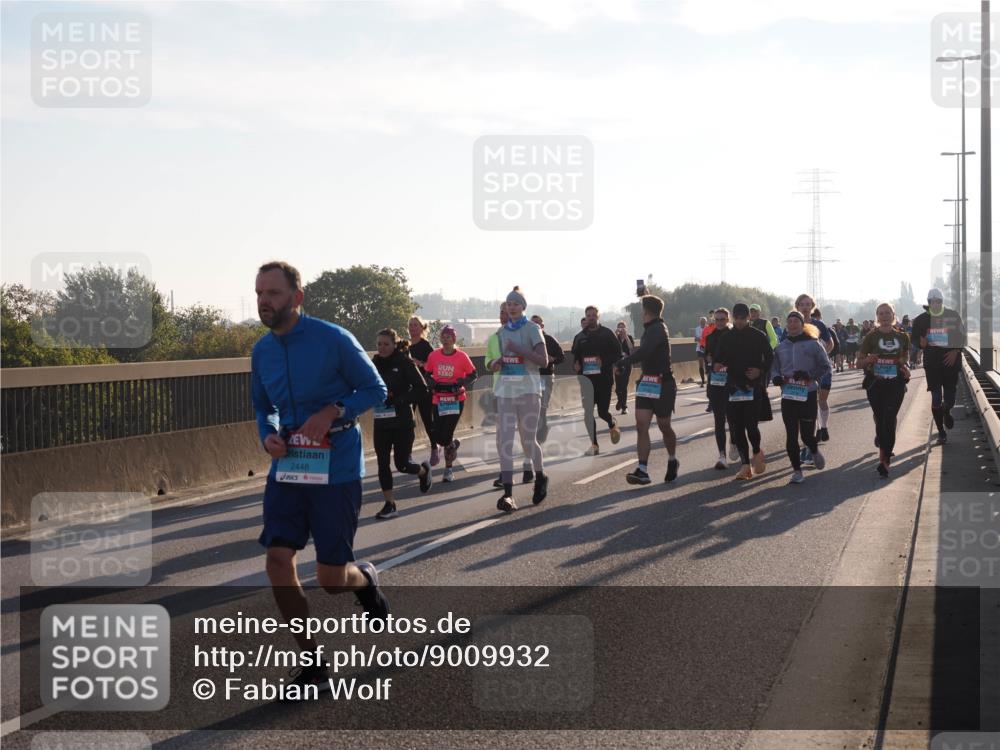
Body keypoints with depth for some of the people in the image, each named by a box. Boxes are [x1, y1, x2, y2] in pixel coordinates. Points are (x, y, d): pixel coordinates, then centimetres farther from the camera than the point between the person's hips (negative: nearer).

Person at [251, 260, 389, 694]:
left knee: (331, 580, -1)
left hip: (336, 471, -5)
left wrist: (334, 412, -21)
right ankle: (313, 665, 5)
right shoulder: (262, 351, 5)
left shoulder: (334, 340, -12)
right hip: (286, 469, 5)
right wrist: (268, 435, -4)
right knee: (278, 563, -9)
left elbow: (375, 390, -4)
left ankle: (365, 579, 38)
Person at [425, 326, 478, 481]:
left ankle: (448, 470, 7)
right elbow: (427, 374, 13)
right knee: (438, 437, 1)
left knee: (446, 436, -9)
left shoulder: (462, 356, -6)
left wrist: (461, 384, -16)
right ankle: (454, 444, 38)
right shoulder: (434, 355, 2)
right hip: (438, 400, 3)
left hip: (456, 400, -3)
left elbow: (473, 375, 1)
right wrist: (432, 384, -8)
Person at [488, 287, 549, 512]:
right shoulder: (502, 332, 12)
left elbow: (543, 361, -12)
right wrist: (495, 363, 1)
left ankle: (540, 477, 30)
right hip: (505, 389, 5)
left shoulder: (532, 329, -4)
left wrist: (519, 350, -20)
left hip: (528, 388, -4)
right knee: (505, 441, -6)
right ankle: (508, 494, -10)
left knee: (528, 441, 0)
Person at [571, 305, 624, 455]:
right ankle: (594, 444, 4)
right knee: (587, 412, -3)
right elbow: (575, 355, 19)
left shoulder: (607, 334, 0)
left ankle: (612, 425, 34)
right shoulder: (580, 337, 10)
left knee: (603, 411, -2)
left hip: (604, 379, -3)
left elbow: (618, 354, -3)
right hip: (586, 379, 3)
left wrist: (604, 361, -18)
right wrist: (576, 364, -2)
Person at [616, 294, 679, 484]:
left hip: (662, 384, -8)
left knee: (664, 426, 7)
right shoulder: (651, 329, 14)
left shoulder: (657, 330, -16)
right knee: (641, 425, -4)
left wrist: (621, 363, -20)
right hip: (646, 382, 8)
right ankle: (642, 470, -8)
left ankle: (672, 461, 30)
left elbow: (643, 353, -26)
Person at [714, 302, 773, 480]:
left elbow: (770, 358, 6)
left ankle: (756, 452, 18)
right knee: (736, 427, 0)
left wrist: (760, 371, -10)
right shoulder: (726, 338, 9)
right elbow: (718, 360, 12)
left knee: (751, 424, -12)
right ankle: (745, 465, 8)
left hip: (753, 387, -3)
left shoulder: (758, 337, 1)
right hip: (734, 386, 3)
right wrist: (717, 366, -11)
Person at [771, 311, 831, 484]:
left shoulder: (813, 344, -2)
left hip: (808, 395, -3)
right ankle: (797, 470, 11)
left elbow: (825, 367, 0)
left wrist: (809, 375, -15)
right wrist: (776, 377, -7)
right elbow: (774, 367, 16)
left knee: (807, 434, -3)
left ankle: (814, 451, 33)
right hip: (788, 396, 3)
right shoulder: (781, 347, 11)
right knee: (791, 435, 0)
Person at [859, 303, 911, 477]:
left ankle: (884, 461, -10)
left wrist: (905, 366, 1)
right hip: (875, 383, 0)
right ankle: (885, 450, 34)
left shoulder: (902, 337, 8)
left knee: (889, 420, -10)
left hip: (895, 384, 0)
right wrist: (869, 360, -15)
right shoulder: (871, 337, 3)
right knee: (880, 418, 6)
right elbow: (860, 360, 7)